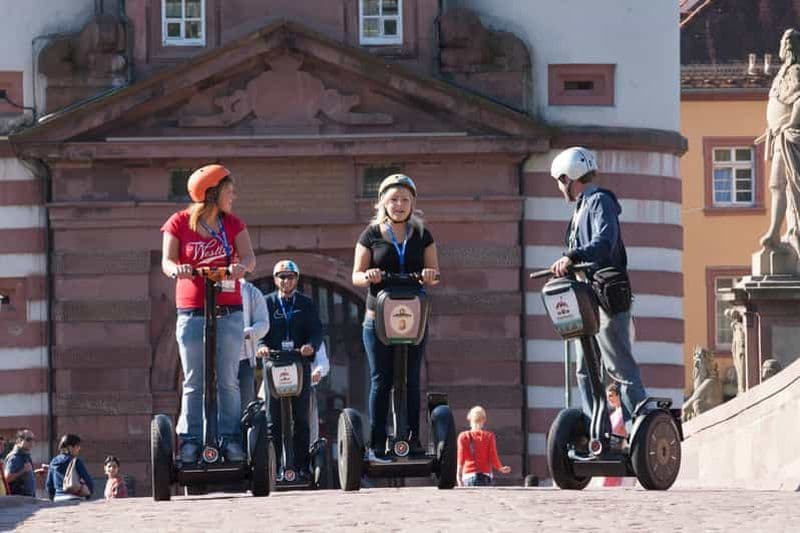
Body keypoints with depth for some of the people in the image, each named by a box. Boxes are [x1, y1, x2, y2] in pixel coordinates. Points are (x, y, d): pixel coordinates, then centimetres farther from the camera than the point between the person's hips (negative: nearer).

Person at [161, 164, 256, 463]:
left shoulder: (233, 224, 9)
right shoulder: (179, 224, 2)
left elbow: (249, 256, -3)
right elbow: (167, 260, -6)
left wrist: (242, 265, -28)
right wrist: (175, 269, -30)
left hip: (229, 313, 2)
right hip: (192, 312, -2)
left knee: (227, 381, 0)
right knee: (193, 383, 0)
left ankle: (230, 439, 2)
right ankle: (190, 442, 1)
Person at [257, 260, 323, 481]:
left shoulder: (306, 304, 12)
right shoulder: (266, 302, 11)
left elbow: (316, 330, 3)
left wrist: (311, 346, -18)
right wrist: (262, 345, -19)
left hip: (300, 364, 1)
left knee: (301, 419, 1)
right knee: (273, 419, -4)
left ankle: (302, 466, 2)